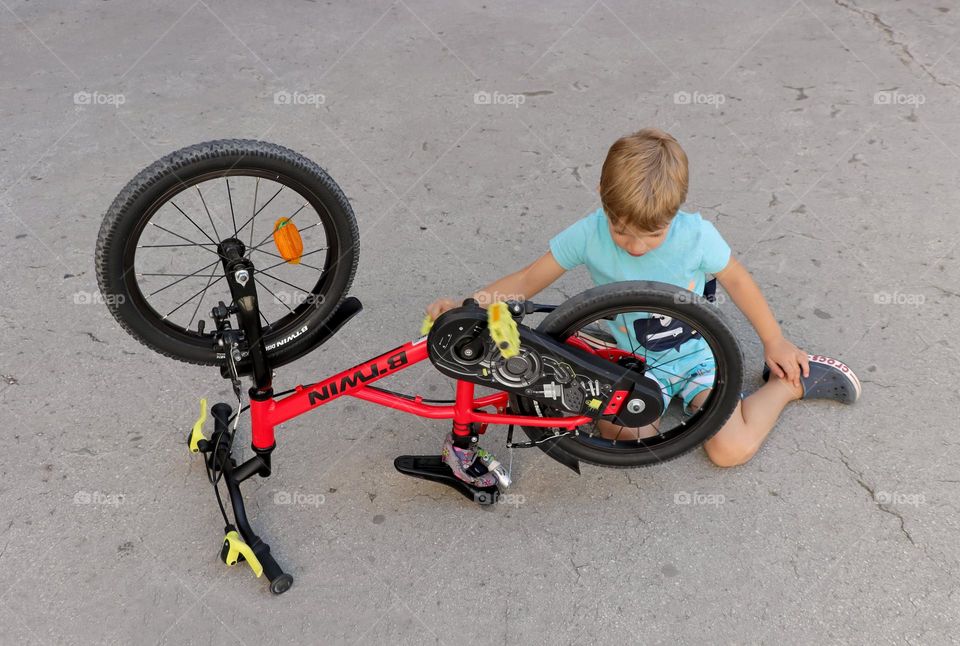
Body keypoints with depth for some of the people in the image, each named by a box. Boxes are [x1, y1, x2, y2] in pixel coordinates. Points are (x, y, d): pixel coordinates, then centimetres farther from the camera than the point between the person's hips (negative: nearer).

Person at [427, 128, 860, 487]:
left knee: (731, 450, -15)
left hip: (694, 354, -1)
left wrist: (774, 341, 6)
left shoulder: (697, 236, -22)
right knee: (617, 429, -28)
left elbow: (735, 279, -3)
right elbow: (527, 281, -14)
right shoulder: (589, 234, -21)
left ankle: (789, 382, 10)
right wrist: (462, 308, -28)